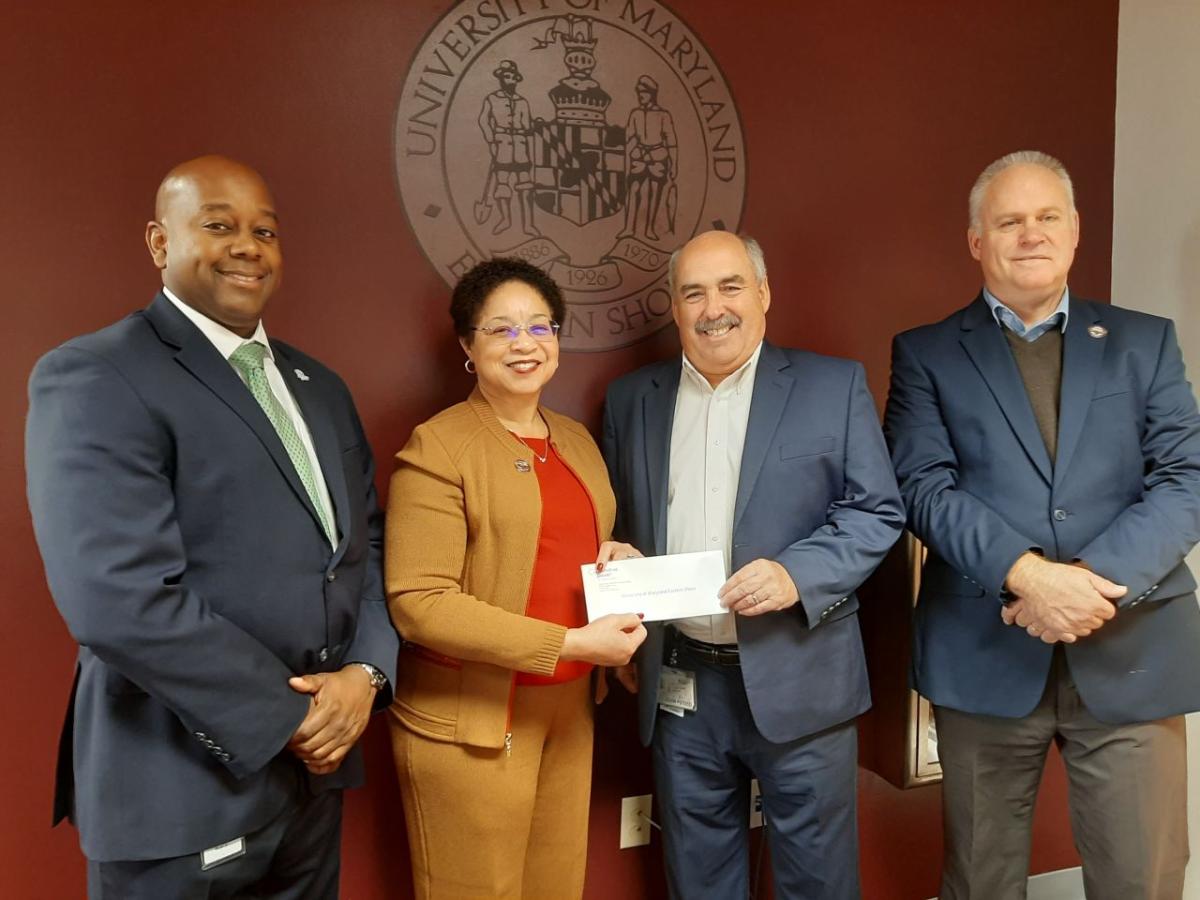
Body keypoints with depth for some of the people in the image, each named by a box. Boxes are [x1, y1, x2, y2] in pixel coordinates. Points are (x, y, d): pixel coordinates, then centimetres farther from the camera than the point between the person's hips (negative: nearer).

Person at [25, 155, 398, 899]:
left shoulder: (321, 388, 10)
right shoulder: (94, 378, -13)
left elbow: (366, 544, 10)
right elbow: (121, 598, -22)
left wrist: (364, 674, -7)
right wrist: (289, 717, -16)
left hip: (315, 769, 7)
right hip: (186, 791, -6)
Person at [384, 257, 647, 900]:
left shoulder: (577, 441, 11)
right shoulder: (437, 447, -12)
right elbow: (419, 602, -18)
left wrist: (617, 558, 0)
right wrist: (570, 643, -22)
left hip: (569, 707, 6)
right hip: (471, 720, -6)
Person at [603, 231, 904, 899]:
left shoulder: (835, 385, -1)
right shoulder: (631, 400, 7)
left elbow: (879, 511, -3)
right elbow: (617, 528, 12)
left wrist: (797, 574, -18)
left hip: (798, 678, -2)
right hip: (679, 685, 3)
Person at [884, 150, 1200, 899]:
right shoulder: (927, 354, 5)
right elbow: (924, 486, -7)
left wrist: (1101, 577, -16)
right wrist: (1028, 576, -20)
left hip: (1132, 653, 1)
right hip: (986, 654, -1)